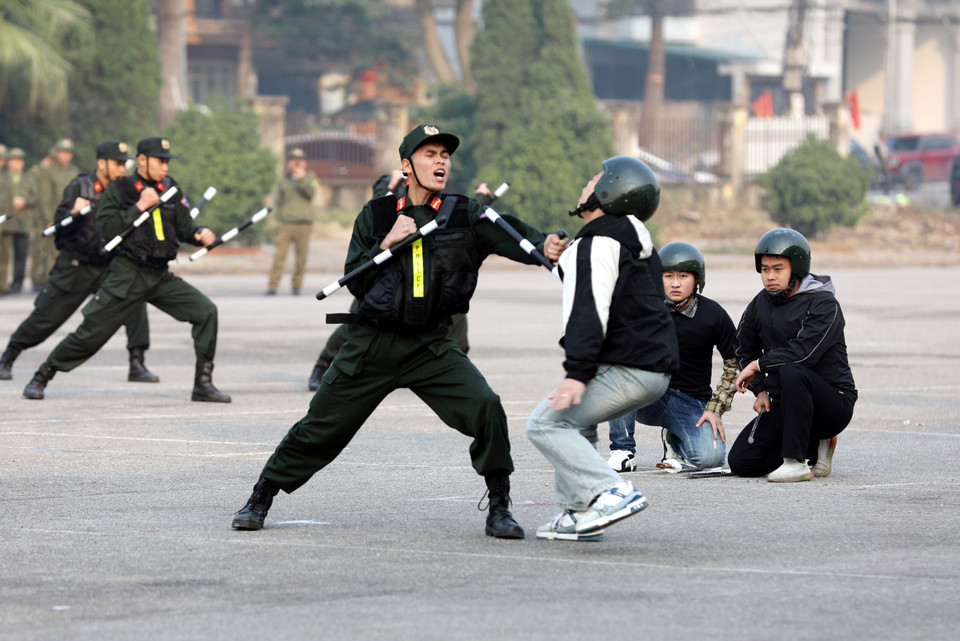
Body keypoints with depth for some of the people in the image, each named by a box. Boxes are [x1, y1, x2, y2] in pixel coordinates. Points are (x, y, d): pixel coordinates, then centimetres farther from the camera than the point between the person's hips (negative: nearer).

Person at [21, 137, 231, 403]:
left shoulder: (171, 189, 8)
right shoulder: (119, 189, -4)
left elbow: (184, 227, 9)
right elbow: (106, 229, -15)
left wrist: (200, 235, -12)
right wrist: (140, 206, -19)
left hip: (161, 277, 4)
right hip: (127, 276, -4)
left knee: (206, 312, -11)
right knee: (91, 332, -4)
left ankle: (203, 383, -4)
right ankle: (41, 378, 13)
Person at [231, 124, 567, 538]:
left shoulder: (464, 216, 0)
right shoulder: (376, 215, 2)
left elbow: (511, 236, -16)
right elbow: (354, 281, 0)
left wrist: (544, 246, -37)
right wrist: (386, 244, -15)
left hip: (431, 347, 0)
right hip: (371, 345, 0)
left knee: (486, 408, -19)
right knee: (320, 428, 4)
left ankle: (499, 510, -5)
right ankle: (260, 500, 23)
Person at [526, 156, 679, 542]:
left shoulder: (597, 242, -10)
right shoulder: (640, 245, 21)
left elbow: (589, 310, -21)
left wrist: (578, 372, -27)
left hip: (625, 370, -10)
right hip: (656, 368, 10)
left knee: (546, 424, -8)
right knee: (575, 419, 25)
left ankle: (612, 493, -23)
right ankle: (578, 515, 17)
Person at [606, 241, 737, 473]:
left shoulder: (713, 315, -6)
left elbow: (735, 362, 2)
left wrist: (715, 409, -5)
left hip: (691, 404, -1)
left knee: (710, 457, -27)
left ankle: (674, 440, 12)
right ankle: (623, 451, -19)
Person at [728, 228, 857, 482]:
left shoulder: (824, 304, -14)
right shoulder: (761, 304, 7)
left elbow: (803, 352, -27)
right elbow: (745, 349, 21)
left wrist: (758, 365, -16)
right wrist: (761, 390, 7)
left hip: (833, 401, -7)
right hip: (784, 404, 7)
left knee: (792, 371, -38)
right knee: (740, 461, -9)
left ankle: (797, 461, -31)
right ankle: (813, 449, 12)